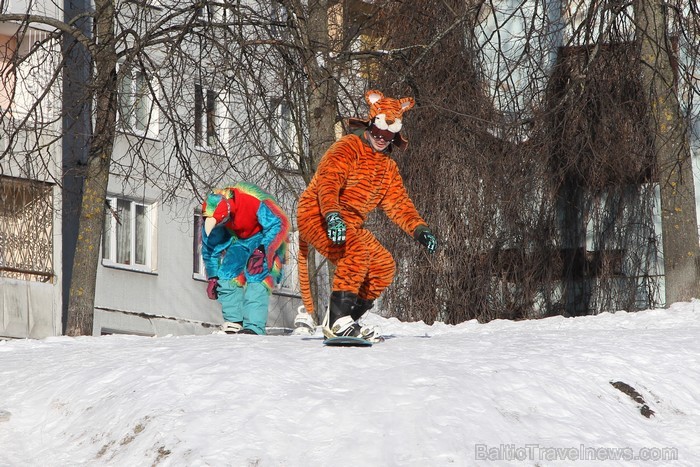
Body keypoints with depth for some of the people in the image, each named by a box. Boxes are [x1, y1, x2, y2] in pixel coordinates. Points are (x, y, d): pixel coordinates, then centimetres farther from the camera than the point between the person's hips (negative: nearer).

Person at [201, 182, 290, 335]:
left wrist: (262, 251, -38)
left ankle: (254, 327, -30)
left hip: (265, 238, -6)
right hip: (239, 241, 6)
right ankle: (234, 323, -8)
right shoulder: (210, 216, -17)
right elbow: (209, 246, -2)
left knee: (256, 278, -25)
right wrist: (212, 277, -1)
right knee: (226, 277, -13)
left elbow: (279, 224, -31)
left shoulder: (254, 201, -36)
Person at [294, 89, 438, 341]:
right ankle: (337, 321, -29)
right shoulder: (348, 148, -12)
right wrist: (332, 215, -44)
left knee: (384, 265, -1)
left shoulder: (388, 167, 16)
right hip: (317, 216, -9)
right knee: (356, 252, -32)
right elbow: (328, 182, -27)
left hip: (350, 224, 9)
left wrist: (419, 229, -5)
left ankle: (345, 320, 6)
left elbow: (398, 203, 12)